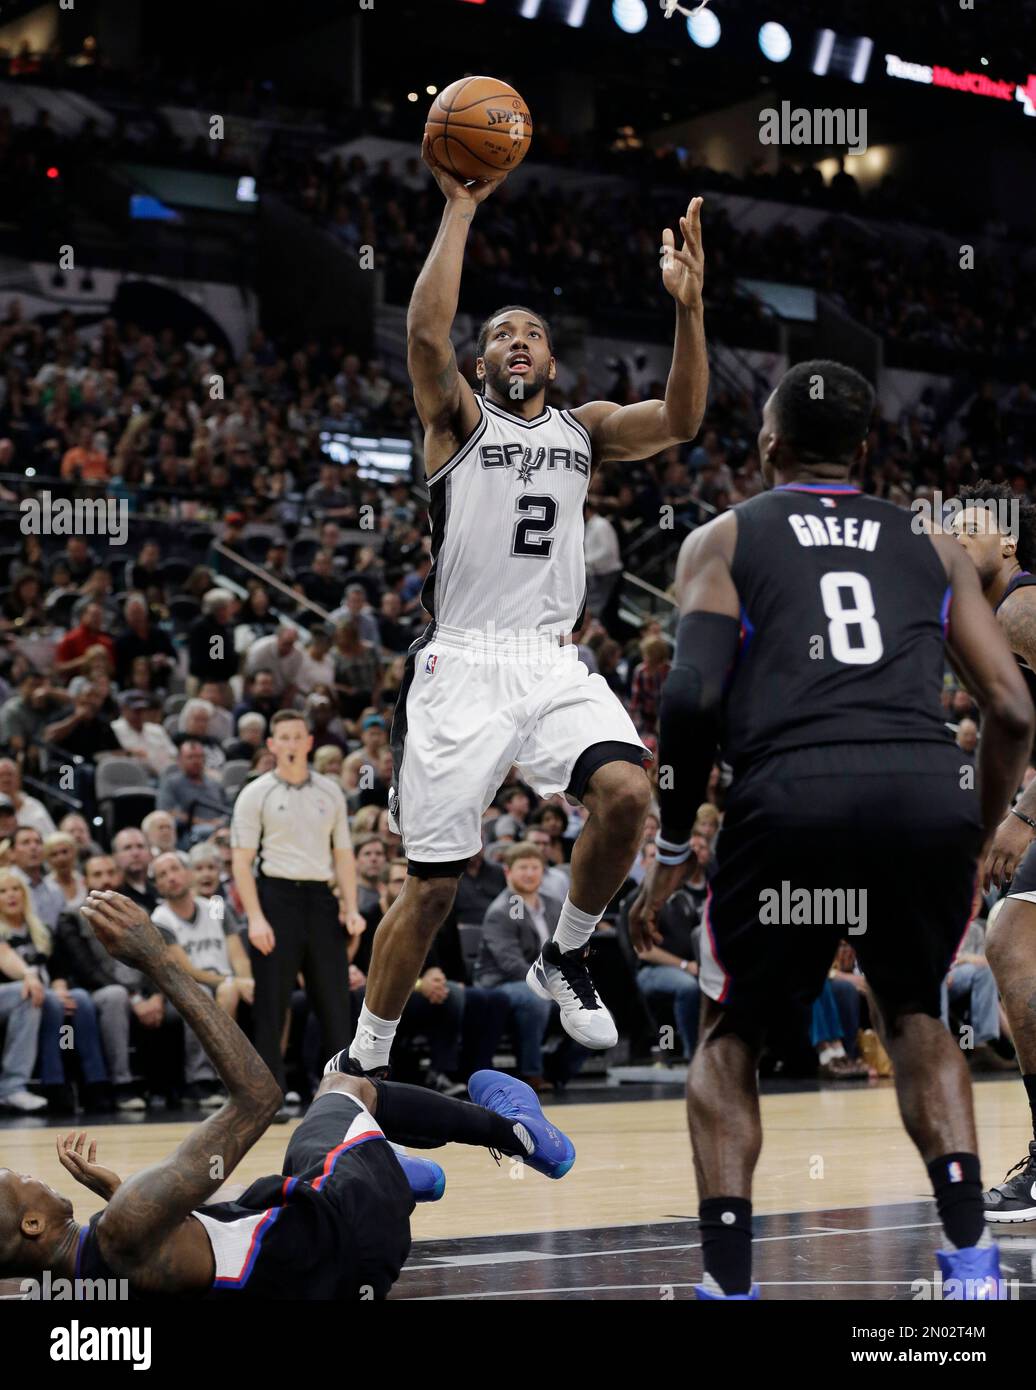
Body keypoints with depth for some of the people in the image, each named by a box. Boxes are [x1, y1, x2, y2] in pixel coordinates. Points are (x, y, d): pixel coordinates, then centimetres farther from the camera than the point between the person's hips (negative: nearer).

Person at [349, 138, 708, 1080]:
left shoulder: (585, 428, 17)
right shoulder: (458, 419, 7)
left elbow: (681, 419, 0)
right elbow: (426, 331, -13)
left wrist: (689, 306, -13)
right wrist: (461, 208, -11)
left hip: (553, 663, 3)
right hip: (461, 665, -3)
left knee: (626, 791, -25)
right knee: (434, 885, -4)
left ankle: (565, 960, 1)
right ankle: (365, 1058, 15)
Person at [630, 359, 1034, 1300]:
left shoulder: (723, 539, 18)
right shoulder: (933, 548, 25)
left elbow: (693, 695, 1)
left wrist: (672, 850, 10)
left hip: (792, 797, -2)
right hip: (930, 794, 2)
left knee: (729, 1037, 20)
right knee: (915, 1015, 27)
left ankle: (728, 1281, 7)